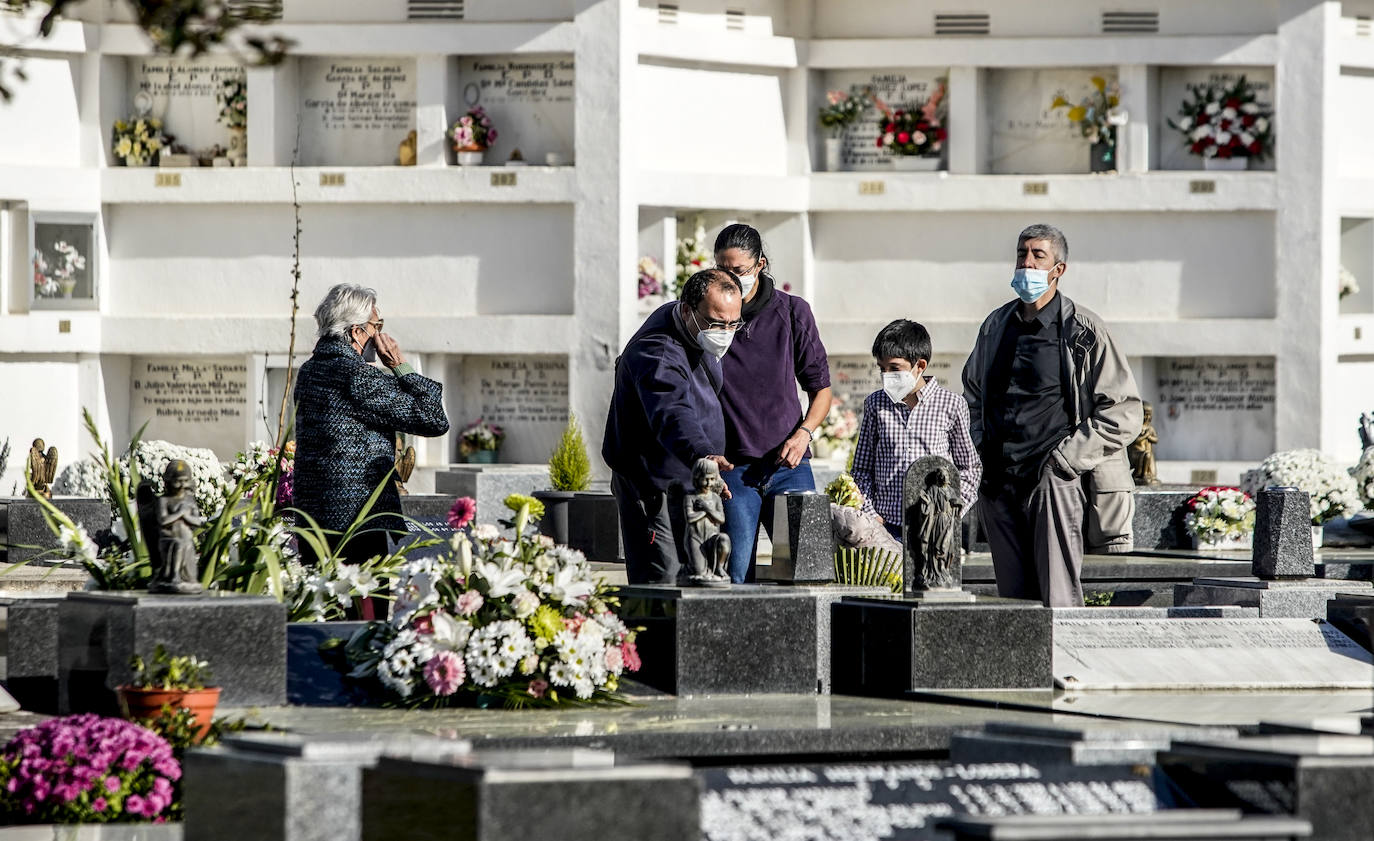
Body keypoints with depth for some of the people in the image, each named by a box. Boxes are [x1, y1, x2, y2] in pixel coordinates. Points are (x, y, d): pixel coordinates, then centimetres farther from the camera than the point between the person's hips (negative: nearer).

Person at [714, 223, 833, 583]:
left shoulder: (792, 312, 4)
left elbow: (820, 388, 11)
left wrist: (803, 434, -7)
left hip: (788, 464, 1)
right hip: (732, 469, -1)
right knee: (737, 577, -7)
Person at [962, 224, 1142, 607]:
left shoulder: (1083, 332, -2)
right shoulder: (996, 326, 14)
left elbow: (1123, 411, -2)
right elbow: (972, 395, 29)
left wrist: (1066, 459, -9)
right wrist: (978, 453, 13)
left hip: (1054, 481, -5)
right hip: (998, 483, 5)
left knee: (1059, 598, -11)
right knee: (1013, 598, 5)